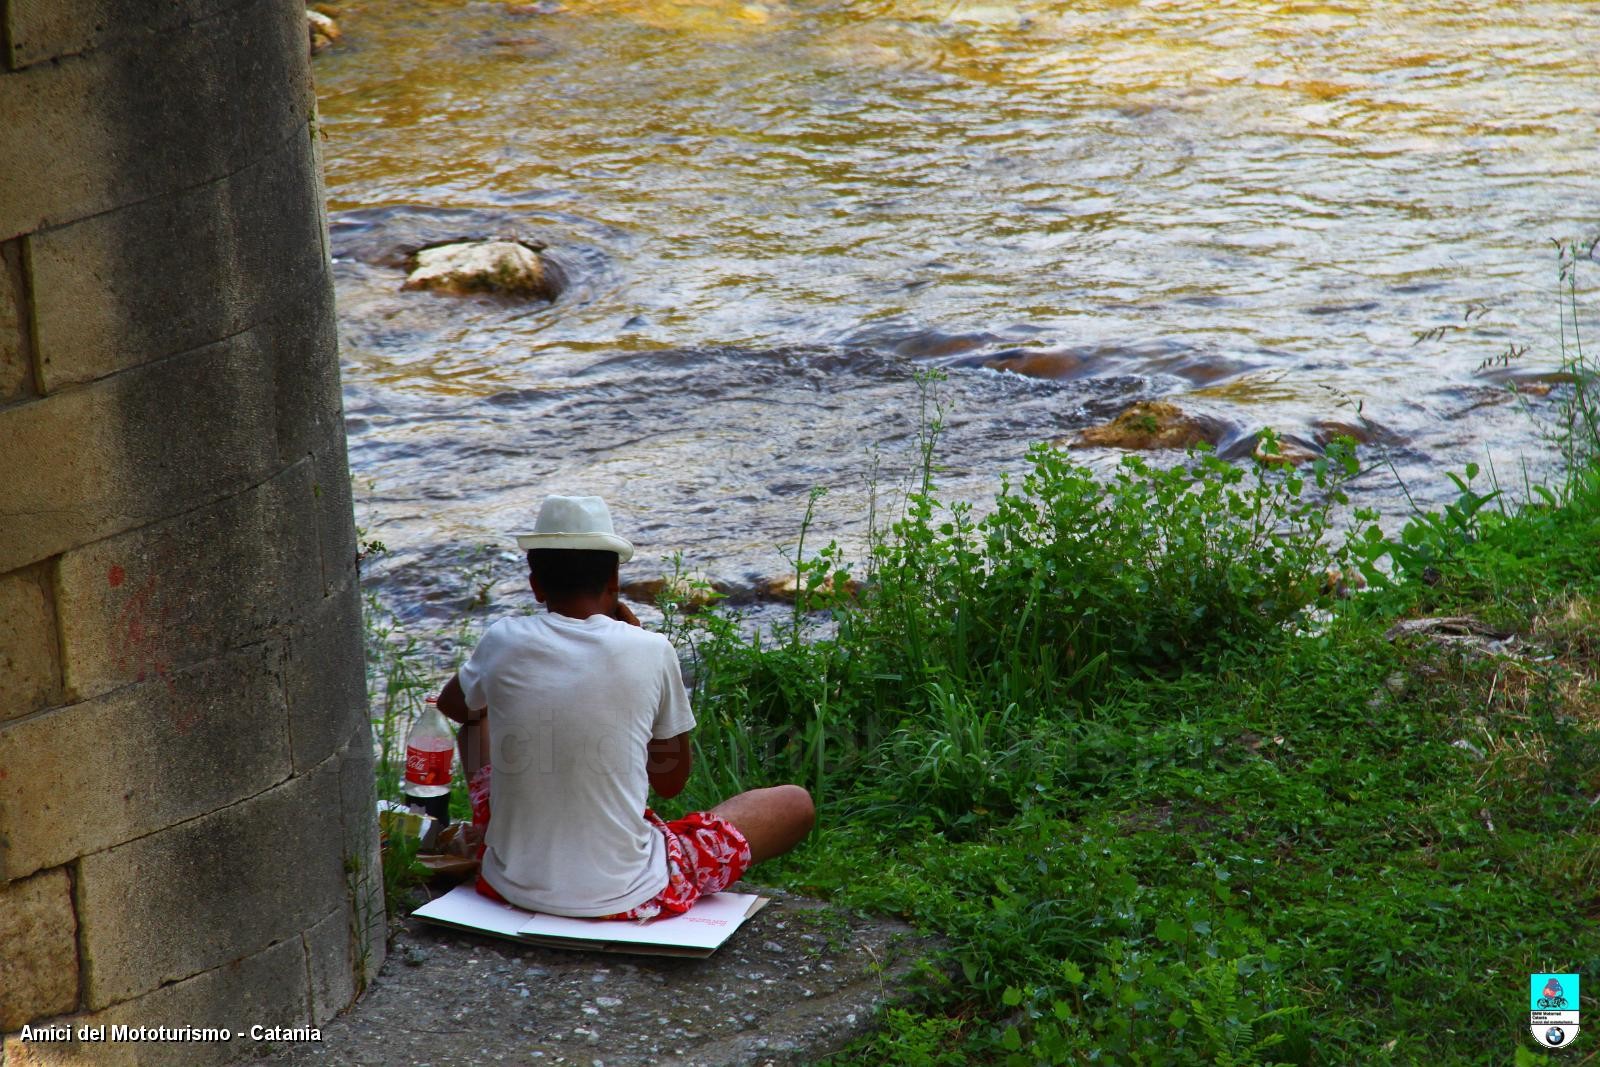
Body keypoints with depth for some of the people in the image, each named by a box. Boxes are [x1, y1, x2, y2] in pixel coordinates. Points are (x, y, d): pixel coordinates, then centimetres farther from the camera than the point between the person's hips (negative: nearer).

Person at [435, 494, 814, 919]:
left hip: (512, 885, 2)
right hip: (624, 896, -2)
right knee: (796, 804, 14)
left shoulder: (503, 642, -6)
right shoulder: (650, 651, -11)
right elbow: (671, 781, 4)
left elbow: (453, 705, 19)